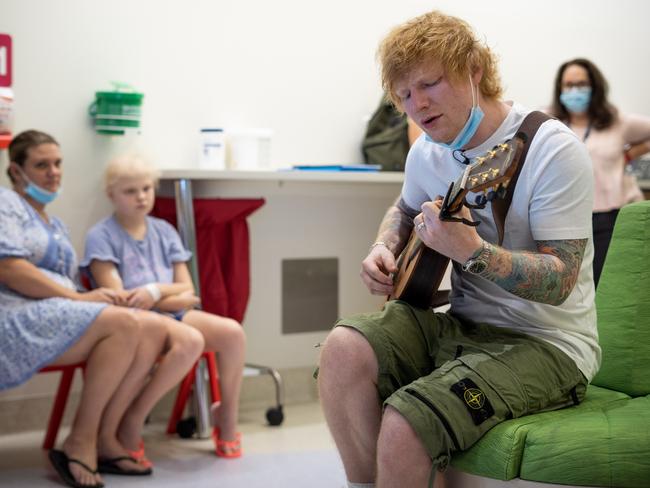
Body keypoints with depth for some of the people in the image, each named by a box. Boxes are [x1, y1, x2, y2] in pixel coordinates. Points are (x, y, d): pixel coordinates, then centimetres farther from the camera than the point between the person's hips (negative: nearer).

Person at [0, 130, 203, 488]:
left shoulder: (56, 226, 29)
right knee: (124, 323, -30)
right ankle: (82, 440, -23)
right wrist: (80, 297, -15)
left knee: (154, 328, -17)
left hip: (57, 318, 8)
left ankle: (105, 437, -19)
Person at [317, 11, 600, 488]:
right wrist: (384, 248, 6)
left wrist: (470, 251, -35)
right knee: (346, 349, -19)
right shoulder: (428, 151, 5)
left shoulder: (554, 149, -16)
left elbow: (560, 282, -20)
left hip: (546, 342, -7)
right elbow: (405, 209, 28)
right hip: (464, 324, 7)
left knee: (406, 424, -28)